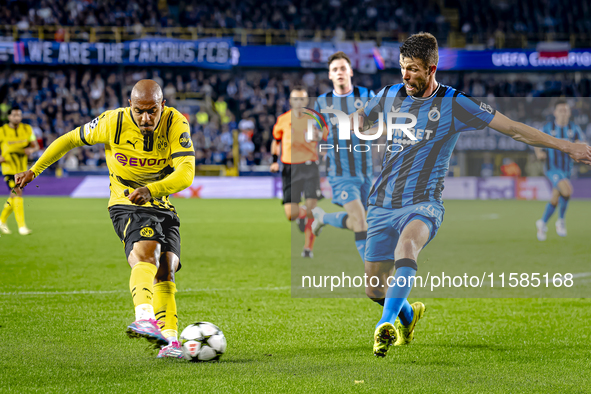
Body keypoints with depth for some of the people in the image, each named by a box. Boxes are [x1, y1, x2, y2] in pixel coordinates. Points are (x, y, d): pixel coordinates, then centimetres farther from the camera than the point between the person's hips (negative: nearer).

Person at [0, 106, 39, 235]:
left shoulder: (27, 129, 4)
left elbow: (36, 146, 7)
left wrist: (31, 149, -16)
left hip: (22, 168, 5)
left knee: (14, 197, 13)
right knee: (17, 194, -17)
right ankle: (21, 226, -17)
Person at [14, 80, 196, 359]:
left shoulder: (176, 124, -14)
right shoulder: (113, 123, -15)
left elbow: (186, 174, -25)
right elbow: (70, 139, 2)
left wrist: (151, 190, -42)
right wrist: (34, 170, 7)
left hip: (162, 206, 4)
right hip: (126, 206, -4)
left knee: (166, 269, -4)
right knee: (146, 254, -30)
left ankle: (169, 338, 3)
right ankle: (144, 318, -53)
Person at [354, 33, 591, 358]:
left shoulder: (453, 104, -2)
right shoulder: (390, 96, 9)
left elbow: (514, 129, 2)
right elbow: (358, 124, 32)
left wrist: (565, 146, 1)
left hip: (422, 204, -4)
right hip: (382, 205, 4)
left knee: (407, 244, -39)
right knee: (374, 288, 5)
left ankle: (386, 323, -47)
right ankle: (407, 314, 39)